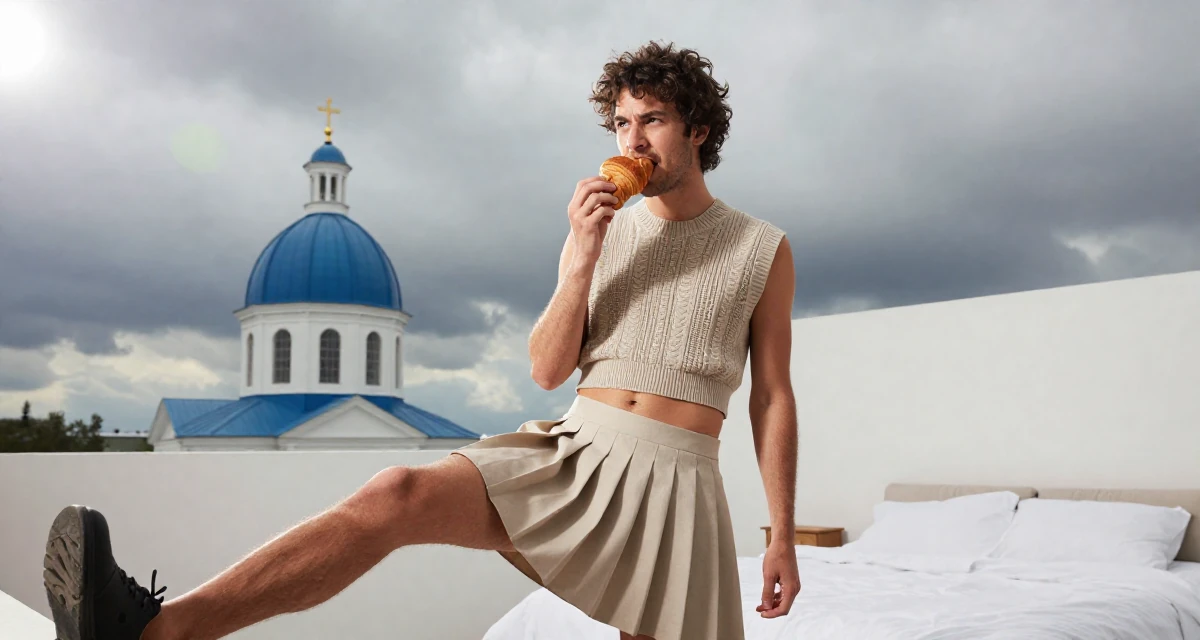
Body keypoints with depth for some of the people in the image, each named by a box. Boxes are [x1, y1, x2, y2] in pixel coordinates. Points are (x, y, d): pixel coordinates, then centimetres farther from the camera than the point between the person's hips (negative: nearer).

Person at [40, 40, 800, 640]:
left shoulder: (762, 249, 7)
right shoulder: (603, 232, 12)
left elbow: (774, 399, 6)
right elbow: (548, 370, 6)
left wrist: (783, 537, 3)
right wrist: (579, 261, -9)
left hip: (674, 479, -1)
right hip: (570, 451, 2)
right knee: (396, 494, -22)